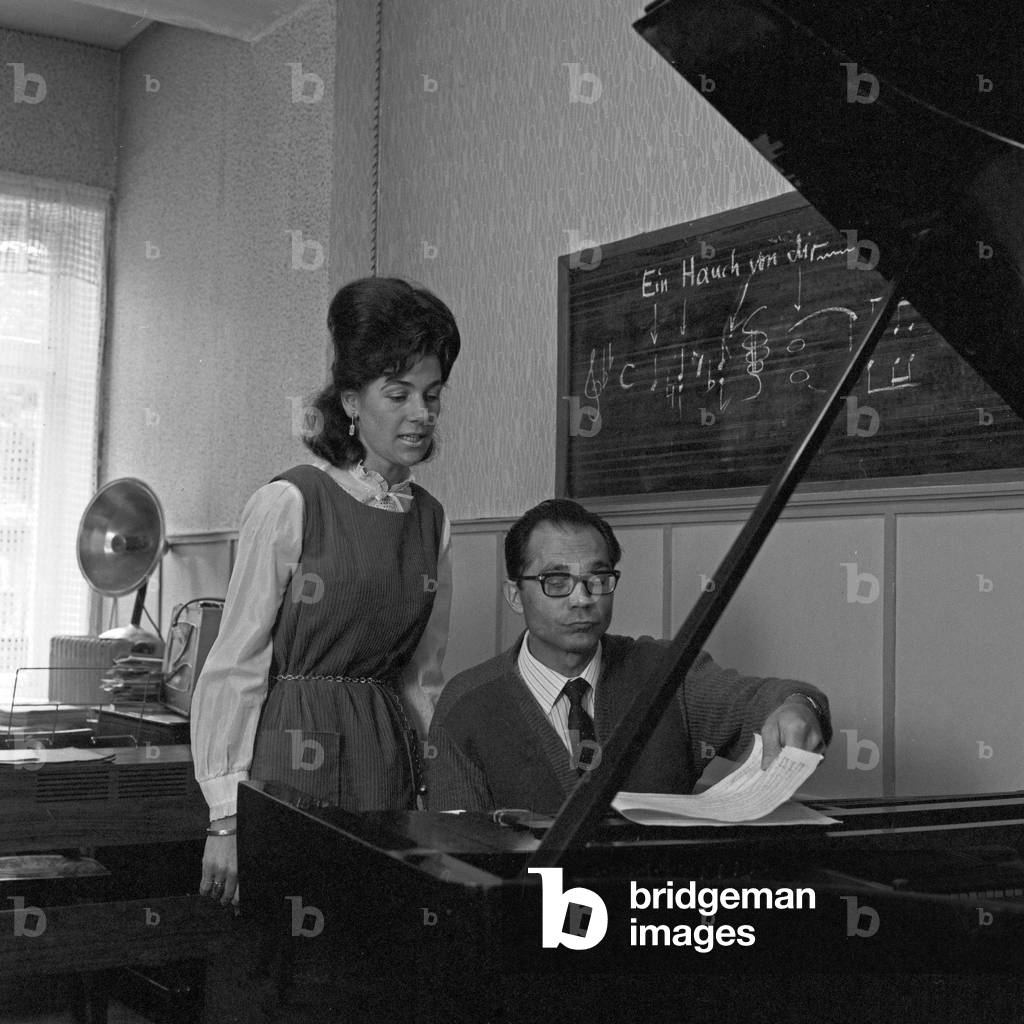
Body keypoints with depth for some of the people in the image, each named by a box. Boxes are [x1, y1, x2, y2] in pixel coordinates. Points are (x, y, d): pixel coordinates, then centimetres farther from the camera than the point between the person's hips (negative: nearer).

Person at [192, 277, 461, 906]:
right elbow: (235, 667, -9)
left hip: (389, 759, 5)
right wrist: (226, 817, -12)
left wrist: (437, 790, 9)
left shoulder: (433, 521, 7)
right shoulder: (289, 504, -9)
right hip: (293, 752, -5)